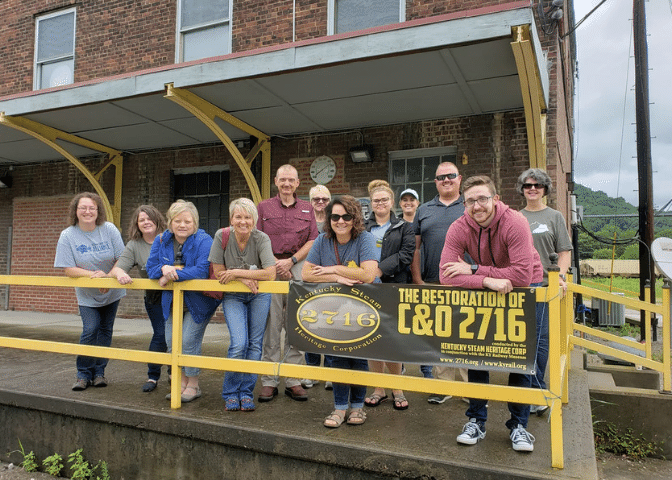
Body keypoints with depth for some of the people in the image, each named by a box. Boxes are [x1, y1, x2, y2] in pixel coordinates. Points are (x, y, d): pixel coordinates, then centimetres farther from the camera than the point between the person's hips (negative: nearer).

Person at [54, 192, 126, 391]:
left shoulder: (109, 229, -11)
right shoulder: (67, 236, -13)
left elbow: (121, 259, -9)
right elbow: (68, 269, -15)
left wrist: (109, 277, -22)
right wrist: (93, 274, -27)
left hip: (112, 292, 2)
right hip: (86, 295, -1)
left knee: (105, 330, 7)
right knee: (90, 330, -11)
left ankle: (99, 371, 20)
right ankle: (83, 373, 6)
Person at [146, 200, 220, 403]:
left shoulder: (203, 241, -15)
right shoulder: (161, 241, 3)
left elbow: (202, 270, -27)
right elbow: (151, 268, 1)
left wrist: (173, 276, -24)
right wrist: (164, 269, -22)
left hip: (198, 301, -6)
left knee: (189, 341, -8)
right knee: (172, 342, 8)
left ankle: (193, 386, 10)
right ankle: (182, 382, 25)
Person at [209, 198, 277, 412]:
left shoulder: (261, 238, -17)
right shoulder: (222, 236, -15)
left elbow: (270, 274, -26)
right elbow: (218, 273, -9)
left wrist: (237, 273, -24)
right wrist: (244, 279, -22)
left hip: (259, 295, 1)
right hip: (233, 296, -1)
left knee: (255, 344, 2)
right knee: (239, 343, -13)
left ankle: (246, 392, 18)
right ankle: (230, 393, 8)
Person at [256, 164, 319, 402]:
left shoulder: (307, 208, 14)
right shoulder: (264, 207, 11)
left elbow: (312, 241, 7)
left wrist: (290, 261, -6)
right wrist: (276, 263, -7)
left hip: (299, 269, 1)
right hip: (271, 268, -1)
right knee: (271, 325, -1)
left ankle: (293, 380, 11)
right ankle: (269, 381, 8)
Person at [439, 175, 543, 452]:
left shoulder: (515, 223, -28)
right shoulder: (459, 229, -20)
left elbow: (522, 276, -37)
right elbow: (447, 277, -30)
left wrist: (473, 270, -33)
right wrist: (487, 280, -43)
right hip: (485, 293, 3)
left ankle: (519, 425, 16)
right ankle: (476, 421, 15)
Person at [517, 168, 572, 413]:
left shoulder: (554, 216, 7)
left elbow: (565, 251, 2)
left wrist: (560, 276, -12)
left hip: (543, 285, -3)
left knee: (540, 339, -4)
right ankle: (538, 391, 17)